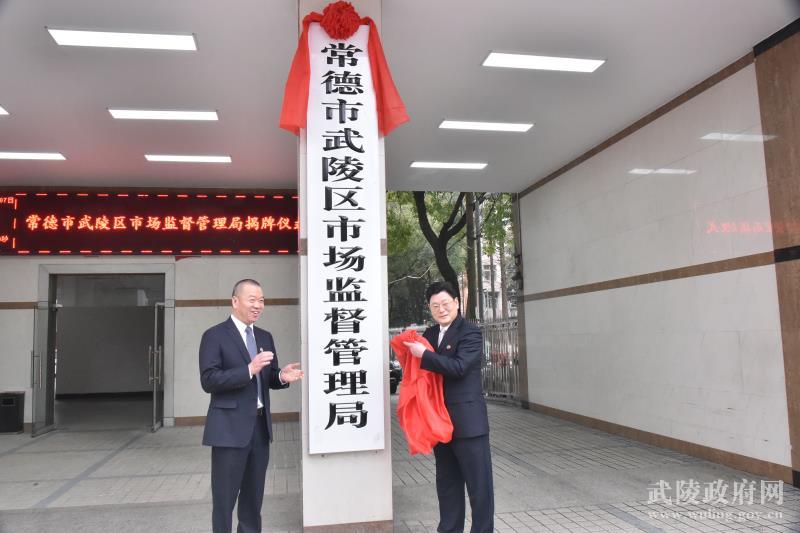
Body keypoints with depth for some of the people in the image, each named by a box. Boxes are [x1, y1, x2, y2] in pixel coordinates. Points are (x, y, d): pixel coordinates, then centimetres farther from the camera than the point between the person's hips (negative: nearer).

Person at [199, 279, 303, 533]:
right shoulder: (215, 335, -8)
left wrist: (282, 376, -9)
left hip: (260, 425, 6)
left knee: (254, 495, 18)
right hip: (231, 427, -6)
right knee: (225, 496, 6)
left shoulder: (265, 337, 11)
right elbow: (208, 381, -17)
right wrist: (249, 369, -27)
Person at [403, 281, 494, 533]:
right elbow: (423, 369, 14)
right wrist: (411, 350, -5)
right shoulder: (429, 334, 12)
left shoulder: (470, 333, -9)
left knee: (478, 482, 2)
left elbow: (458, 367, -22)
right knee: (446, 482, 17)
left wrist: (423, 355, -20)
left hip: (467, 420, -7)